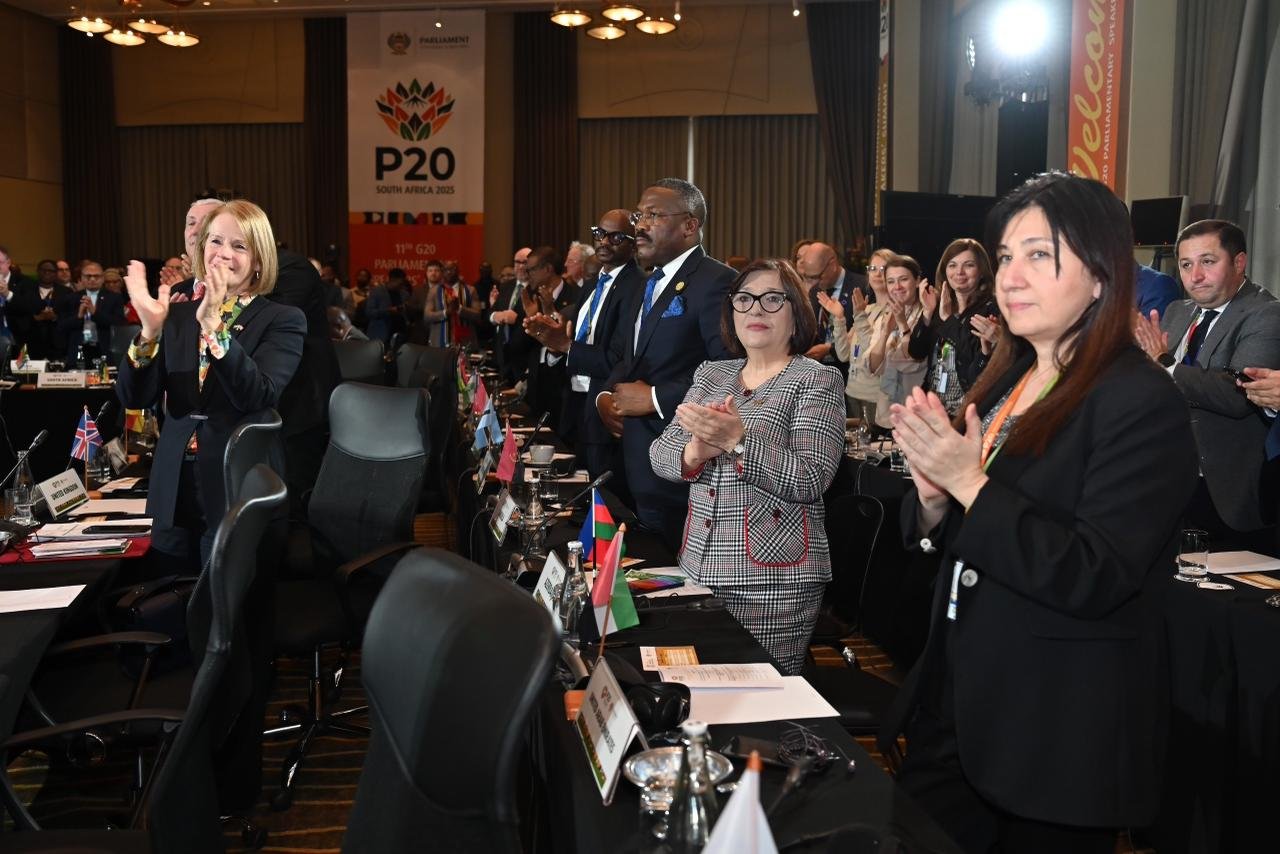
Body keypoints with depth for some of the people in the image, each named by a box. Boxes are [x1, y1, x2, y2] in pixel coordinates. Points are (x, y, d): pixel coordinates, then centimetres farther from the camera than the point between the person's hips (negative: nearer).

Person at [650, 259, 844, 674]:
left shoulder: (818, 380, -3)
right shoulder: (710, 375, 14)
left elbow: (810, 480, -15)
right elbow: (659, 455, 6)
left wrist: (737, 439, -26)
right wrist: (694, 453, -16)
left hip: (774, 576, -5)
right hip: (698, 564, 5)